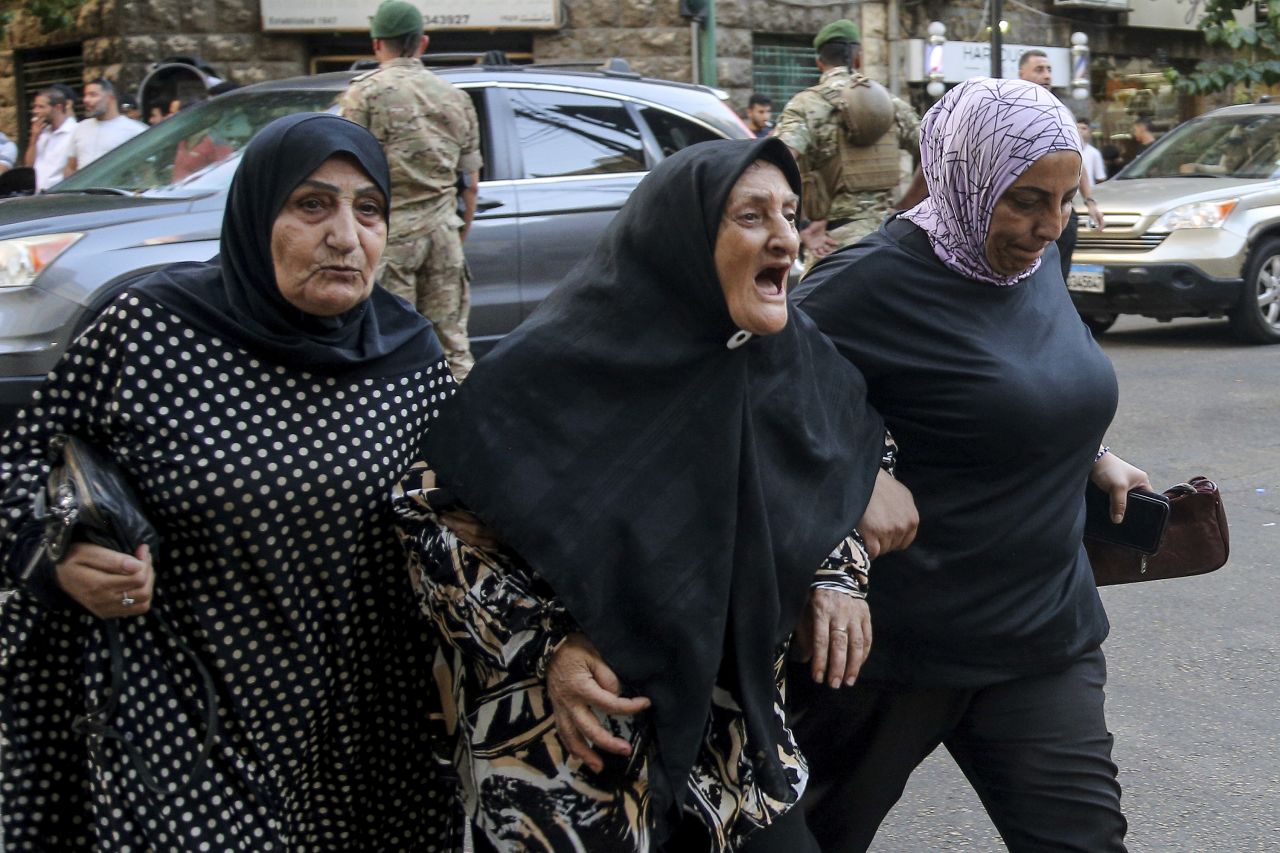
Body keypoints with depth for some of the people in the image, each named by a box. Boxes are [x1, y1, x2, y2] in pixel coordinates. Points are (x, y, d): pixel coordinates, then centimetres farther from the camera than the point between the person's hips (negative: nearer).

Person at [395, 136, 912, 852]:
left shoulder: (794, 358, -2)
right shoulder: (563, 366, -18)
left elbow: (835, 478, 17)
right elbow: (427, 509, -12)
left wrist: (837, 577, 0)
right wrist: (544, 647, -18)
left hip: (732, 733, 5)